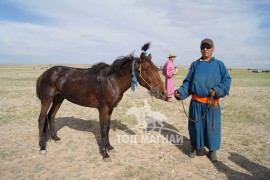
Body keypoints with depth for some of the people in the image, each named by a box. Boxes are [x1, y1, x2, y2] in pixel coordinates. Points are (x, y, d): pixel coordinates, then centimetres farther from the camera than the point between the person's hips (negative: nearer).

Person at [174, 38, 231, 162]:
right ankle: (195, 147, 33)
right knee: (195, 126, 11)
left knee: (212, 127, 9)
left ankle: (212, 150, 31)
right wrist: (180, 92, -13)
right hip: (196, 103, 1)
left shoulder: (219, 64, 3)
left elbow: (226, 80, -2)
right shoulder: (195, 64, 6)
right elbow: (188, 82, 4)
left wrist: (218, 90, -20)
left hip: (212, 104, -1)